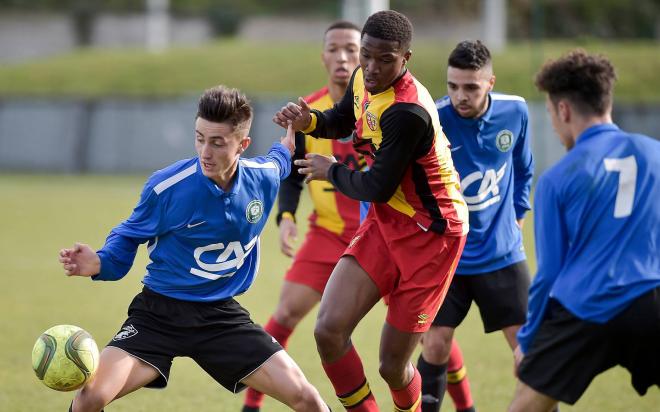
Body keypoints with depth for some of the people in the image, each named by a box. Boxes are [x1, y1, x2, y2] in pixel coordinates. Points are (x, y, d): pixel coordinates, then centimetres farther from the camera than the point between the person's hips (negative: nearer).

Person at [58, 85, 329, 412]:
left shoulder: (263, 177, -6)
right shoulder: (165, 186, -17)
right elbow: (127, 239, -3)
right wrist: (99, 264, -20)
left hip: (222, 316, 3)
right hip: (159, 313, -3)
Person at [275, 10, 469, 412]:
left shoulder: (408, 113, -28)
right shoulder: (364, 80, -1)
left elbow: (377, 188, -22)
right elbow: (341, 120, 22)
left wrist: (332, 172, -3)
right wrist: (309, 120, 0)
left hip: (429, 235, -8)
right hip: (385, 223, 8)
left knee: (392, 366, -1)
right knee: (329, 330, -9)